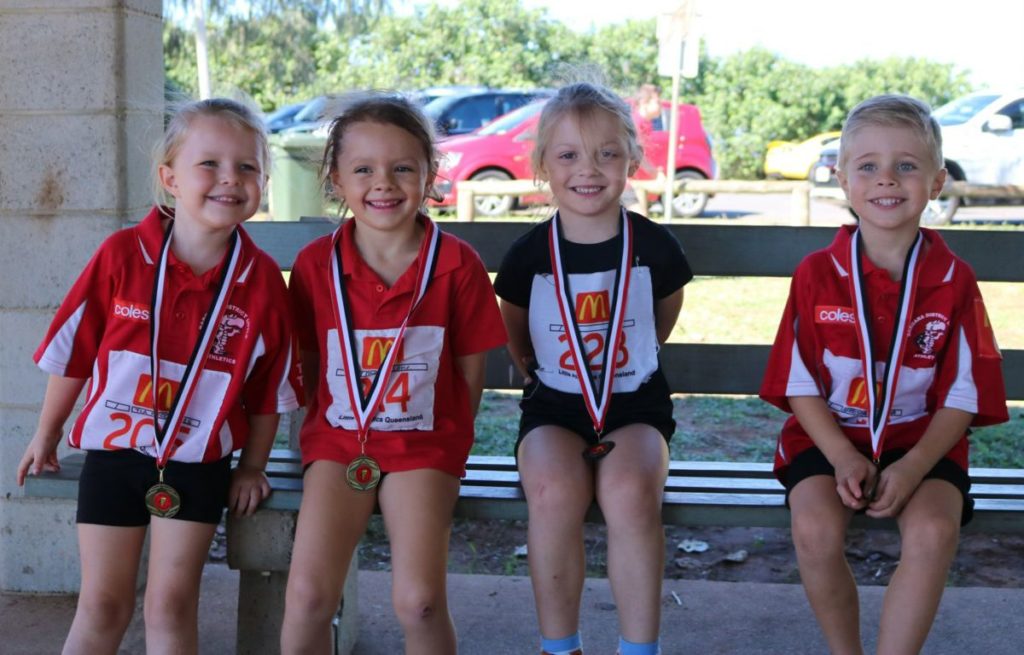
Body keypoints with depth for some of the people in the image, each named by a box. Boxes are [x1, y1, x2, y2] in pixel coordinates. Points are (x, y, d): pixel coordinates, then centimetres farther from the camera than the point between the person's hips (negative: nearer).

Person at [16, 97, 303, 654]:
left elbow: (268, 385, 1)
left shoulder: (262, 279, -10)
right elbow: (72, 352, 0)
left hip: (197, 465, 0)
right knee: (102, 606, 9)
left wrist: (252, 467, 5)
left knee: (171, 606, 4)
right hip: (113, 453, 0)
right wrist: (47, 434, 10)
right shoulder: (121, 255, -12)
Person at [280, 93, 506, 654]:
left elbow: (469, 371, 2)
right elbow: (307, 363, 9)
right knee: (307, 596, -14)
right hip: (337, 440, 2)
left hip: (423, 445, -1)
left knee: (418, 599, -17)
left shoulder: (457, 265, -4)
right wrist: (329, 424, 3)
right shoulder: (314, 264, -1)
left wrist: (451, 440, 1)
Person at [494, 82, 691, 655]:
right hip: (554, 404, 0)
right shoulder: (530, 254, -1)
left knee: (630, 491, -32)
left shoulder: (654, 247, -1)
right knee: (555, 492, -31)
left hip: (636, 401, 0)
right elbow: (517, 343, 16)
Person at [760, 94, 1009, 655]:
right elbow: (800, 382, -2)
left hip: (921, 441, 0)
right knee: (816, 530, -26)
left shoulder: (953, 281, -3)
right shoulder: (817, 274, -4)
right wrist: (843, 458, -16)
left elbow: (963, 394, -2)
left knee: (933, 532, -28)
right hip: (831, 436, 0)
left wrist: (914, 466, -17)